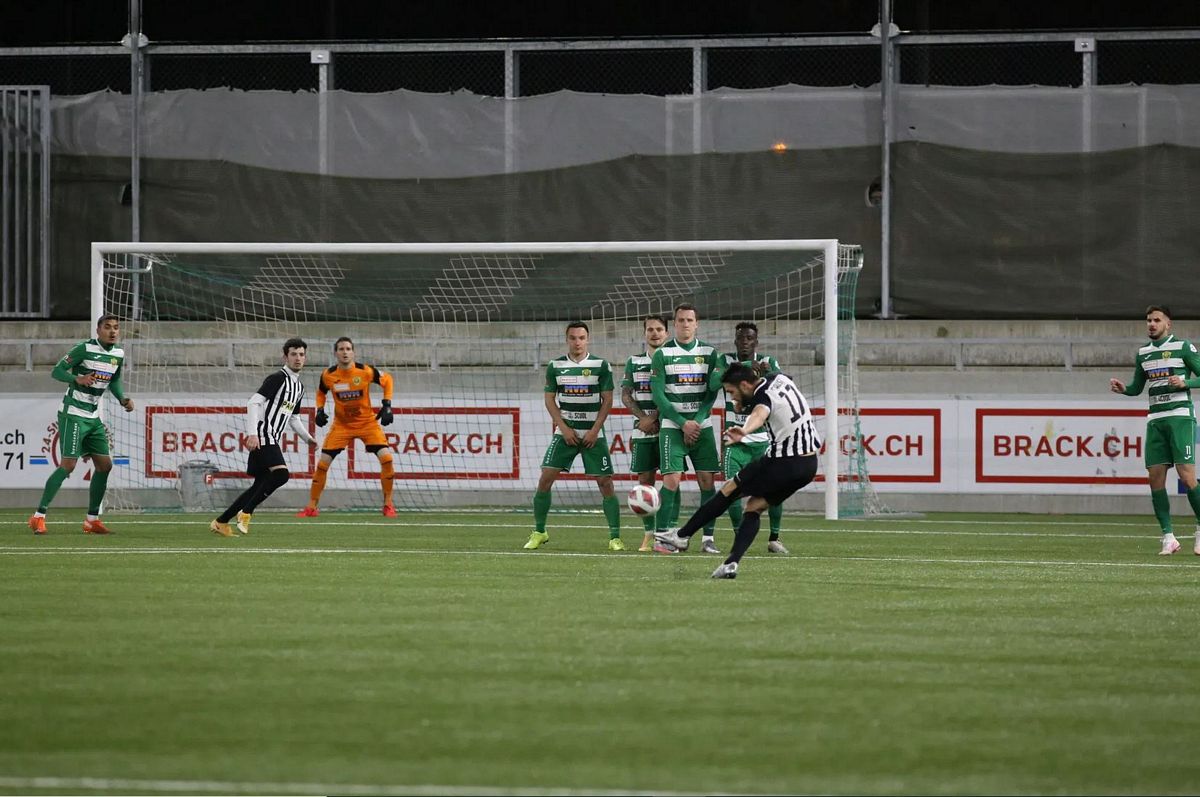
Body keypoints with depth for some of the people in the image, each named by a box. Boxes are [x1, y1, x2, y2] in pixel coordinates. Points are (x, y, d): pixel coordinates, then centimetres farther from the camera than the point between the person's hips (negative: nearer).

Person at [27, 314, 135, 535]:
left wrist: (122, 399, 5)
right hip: (73, 414, -8)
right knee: (68, 465, -16)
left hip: (93, 417, 8)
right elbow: (56, 371, -12)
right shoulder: (85, 348, -14)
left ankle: (92, 520, 15)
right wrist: (78, 379, -29)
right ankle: (38, 517, -12)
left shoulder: (119, 354, 7)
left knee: (105, 465, 5)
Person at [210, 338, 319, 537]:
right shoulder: (278, 378, -10)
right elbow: (253, 403, -17)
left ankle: (221, 522, 15)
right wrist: (252, 433, -26)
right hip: (262, 437, -10)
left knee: (260, 485, 9)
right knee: (281, 474, -25)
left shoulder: (299, 386, 19)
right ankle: (246, 513, -14)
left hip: (272, 441, 10)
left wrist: (308, 438, 21)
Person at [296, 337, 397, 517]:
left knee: (386, 458, -17)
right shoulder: (328, 375, -11)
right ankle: (311, 507, 7)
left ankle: (388, 505, -1)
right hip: (341, 424, 1)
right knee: (323, 463, -6)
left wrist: (387, 406, -7)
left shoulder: (366, 371, -17)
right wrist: (320, 410, -7)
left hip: (367, 421, -1)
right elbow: (321, 393, 11)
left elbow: (387, 380, 1)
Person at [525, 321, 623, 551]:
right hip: (565, 432, 2)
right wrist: (564, 428, -7)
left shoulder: (601, 366, -1)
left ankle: (615, 537, -2)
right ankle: (539, 532, 5)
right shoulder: (555, 366, 4)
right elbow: (549, 398, 5)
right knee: (545, 478, -7)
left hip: (593, 433, -2)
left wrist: (595, 430, -10)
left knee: (605, 483, -7)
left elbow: (607, 400, -1)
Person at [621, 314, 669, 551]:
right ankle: (649, 533, 6)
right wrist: (643, 417, -7)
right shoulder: (634, 362, 12)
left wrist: (654, 418, -13)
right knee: (645, 479, 1)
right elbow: (625, 395, 9)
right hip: (642, 430, 3)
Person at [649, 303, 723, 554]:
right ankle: (662, 535, -8)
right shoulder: (662, 354, 1)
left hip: (701, 425, 2)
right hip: (672, 425, -2)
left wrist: (697, 422, -9)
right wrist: (683, 424, -10)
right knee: (672, 478, -13)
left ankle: (708, 538, 1)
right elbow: (658, 394, -3)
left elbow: (713, 390, 3)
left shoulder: (709, 352, 8)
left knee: (707, 479, -3)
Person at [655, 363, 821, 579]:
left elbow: (760, 414, -44)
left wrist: (745, 431, -65)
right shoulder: (778, 378, 8)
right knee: (754, 507, 11)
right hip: (810, 463, 9)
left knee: (729, 490, 6)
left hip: (785, 462, -9)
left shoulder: (763, 396, -17)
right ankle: (731, 563, -4)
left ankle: (681, 536, 13)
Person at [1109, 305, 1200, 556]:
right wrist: (1123, 388, 2)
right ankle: (1168, 537, 2)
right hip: (1155, 419, 5)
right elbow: (1137, 388, 22)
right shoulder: (1143, 353, 15)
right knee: (1155, 476, -3)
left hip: (1180, 415, -5)